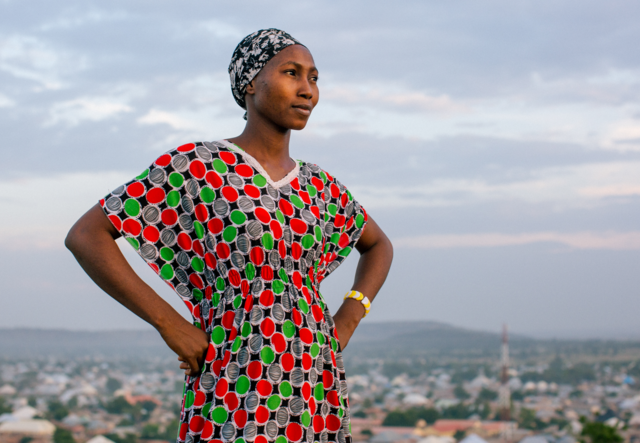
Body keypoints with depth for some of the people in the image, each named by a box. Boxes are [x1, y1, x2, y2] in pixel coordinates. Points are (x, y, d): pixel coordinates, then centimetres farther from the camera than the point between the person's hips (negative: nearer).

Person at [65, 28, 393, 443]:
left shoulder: (318, 187, 12)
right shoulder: (196, 167, -5)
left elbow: (379, 245, 31)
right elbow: (85, 236, -8)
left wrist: (347, 321, 13)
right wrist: (170, 324, -11)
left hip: (317, 391, 6)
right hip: (237, 398, -6)